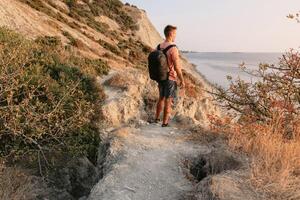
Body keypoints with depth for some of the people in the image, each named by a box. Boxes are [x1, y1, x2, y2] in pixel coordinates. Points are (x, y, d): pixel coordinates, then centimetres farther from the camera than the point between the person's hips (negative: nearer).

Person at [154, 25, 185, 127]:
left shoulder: (159, 47, 4)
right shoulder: (173, 48, -19)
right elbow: (177, 67, -19)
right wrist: (182, 80, -10)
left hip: (161, 77, 7)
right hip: (171, 78, -7)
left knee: (161, 98, 21)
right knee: (168, 101, 3)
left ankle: (157, 119, 32)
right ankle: (165, 123, 12)